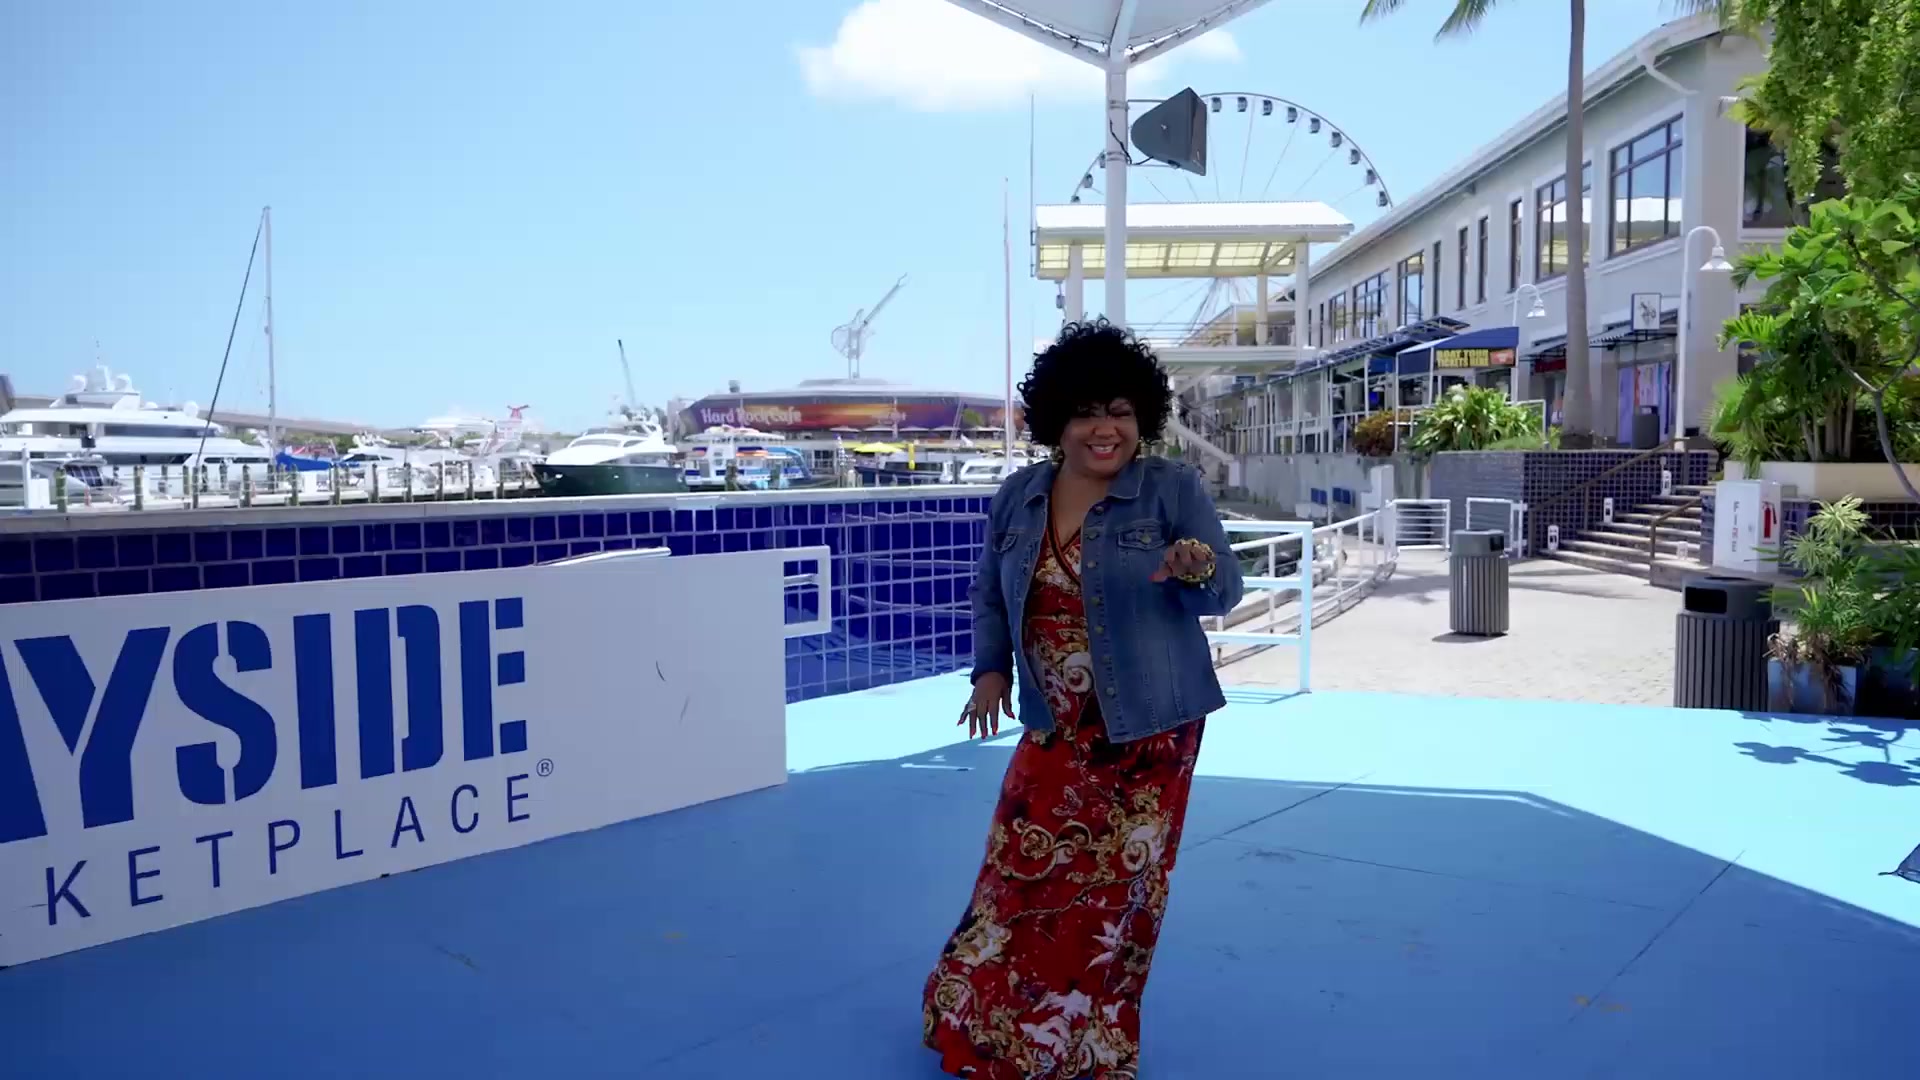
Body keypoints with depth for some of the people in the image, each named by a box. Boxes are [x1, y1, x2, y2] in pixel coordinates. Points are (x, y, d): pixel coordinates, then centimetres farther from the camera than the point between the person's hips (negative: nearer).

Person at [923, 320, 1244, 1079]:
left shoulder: (1173, 488, -9)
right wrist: (991, 669, -1)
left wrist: (1199, 569, -33)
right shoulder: (1017, 498, 2)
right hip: (1057, 729, 3)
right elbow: (988, 594, 12)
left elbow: (1225, 591, -10)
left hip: (1151, 729, -3)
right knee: (1026, 878, 8)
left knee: (1116, 892, 6)